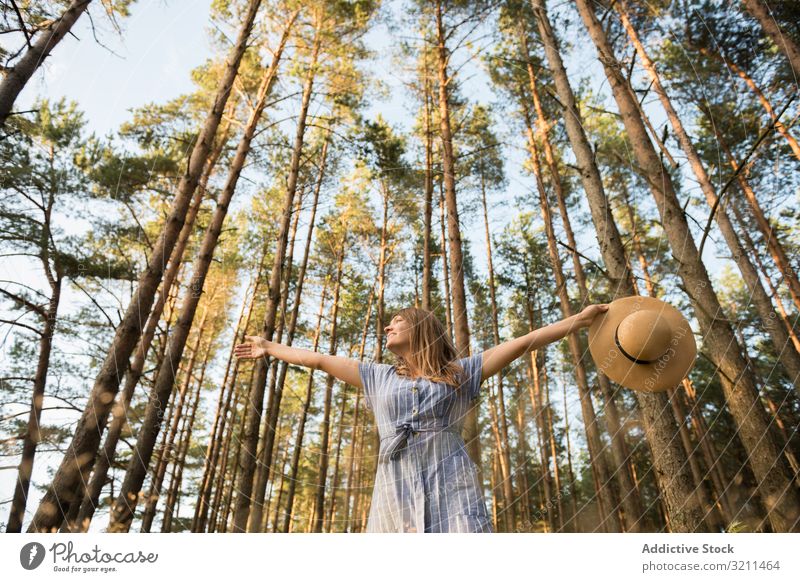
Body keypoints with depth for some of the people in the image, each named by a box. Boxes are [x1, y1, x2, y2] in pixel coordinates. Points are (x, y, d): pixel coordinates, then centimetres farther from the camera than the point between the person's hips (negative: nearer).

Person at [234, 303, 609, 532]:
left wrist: (580, 319, 7)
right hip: (396, 492, 2)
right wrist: (269, 348, 28)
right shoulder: (378, 377, 18)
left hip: (451, 489, -2)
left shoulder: (460, 373, 12)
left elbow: (520, 344, 8)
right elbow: (319, 360, 22)